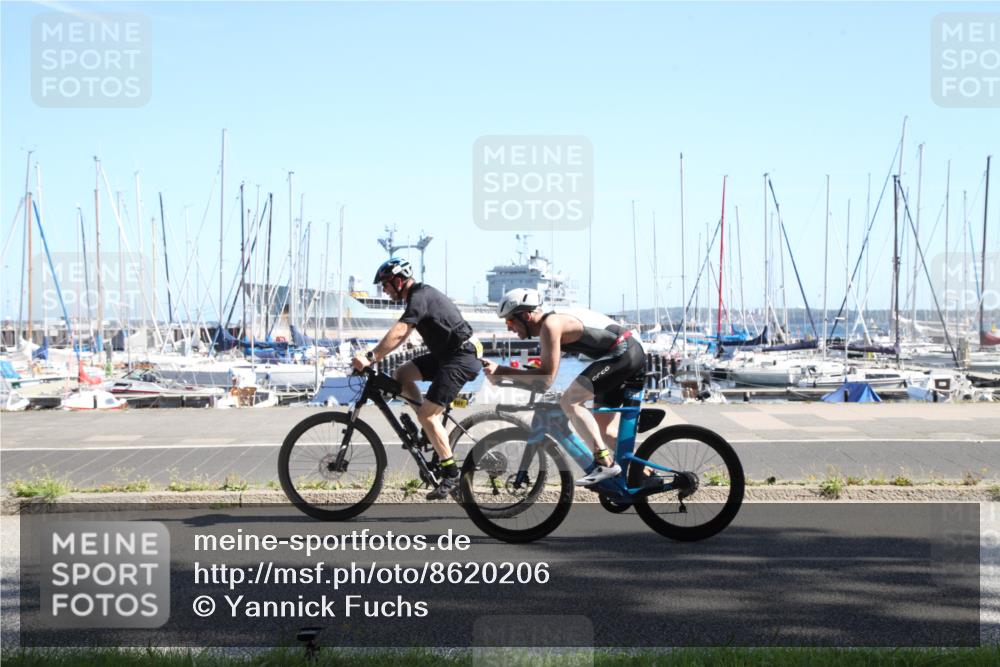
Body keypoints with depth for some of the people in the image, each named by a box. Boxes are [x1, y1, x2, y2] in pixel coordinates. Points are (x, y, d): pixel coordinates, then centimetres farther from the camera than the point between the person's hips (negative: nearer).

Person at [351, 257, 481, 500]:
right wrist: (375, 355, 10)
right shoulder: (420, 295, 15)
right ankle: (432, 426, 10)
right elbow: (401, 336, 18)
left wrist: (370, 358, -28)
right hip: (447, 354, 10)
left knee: (426, 414, -13)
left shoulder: (420, 296, -16)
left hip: (461, 358, -10)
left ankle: (451, 475, -7)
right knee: (402, 375, 8)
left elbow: (398, 332, -27)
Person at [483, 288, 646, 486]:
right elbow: (544, 371, 21)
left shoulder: (550, 325, -15)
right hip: (632, 355, 11)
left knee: (569, 401, -16)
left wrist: (502, 371, -17)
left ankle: (604, 462, -18)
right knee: (602, 427, 15)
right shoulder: (553, 321, 16)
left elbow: (546, 379, -20)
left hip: (622, 353, -11)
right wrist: (502, 375, 14)